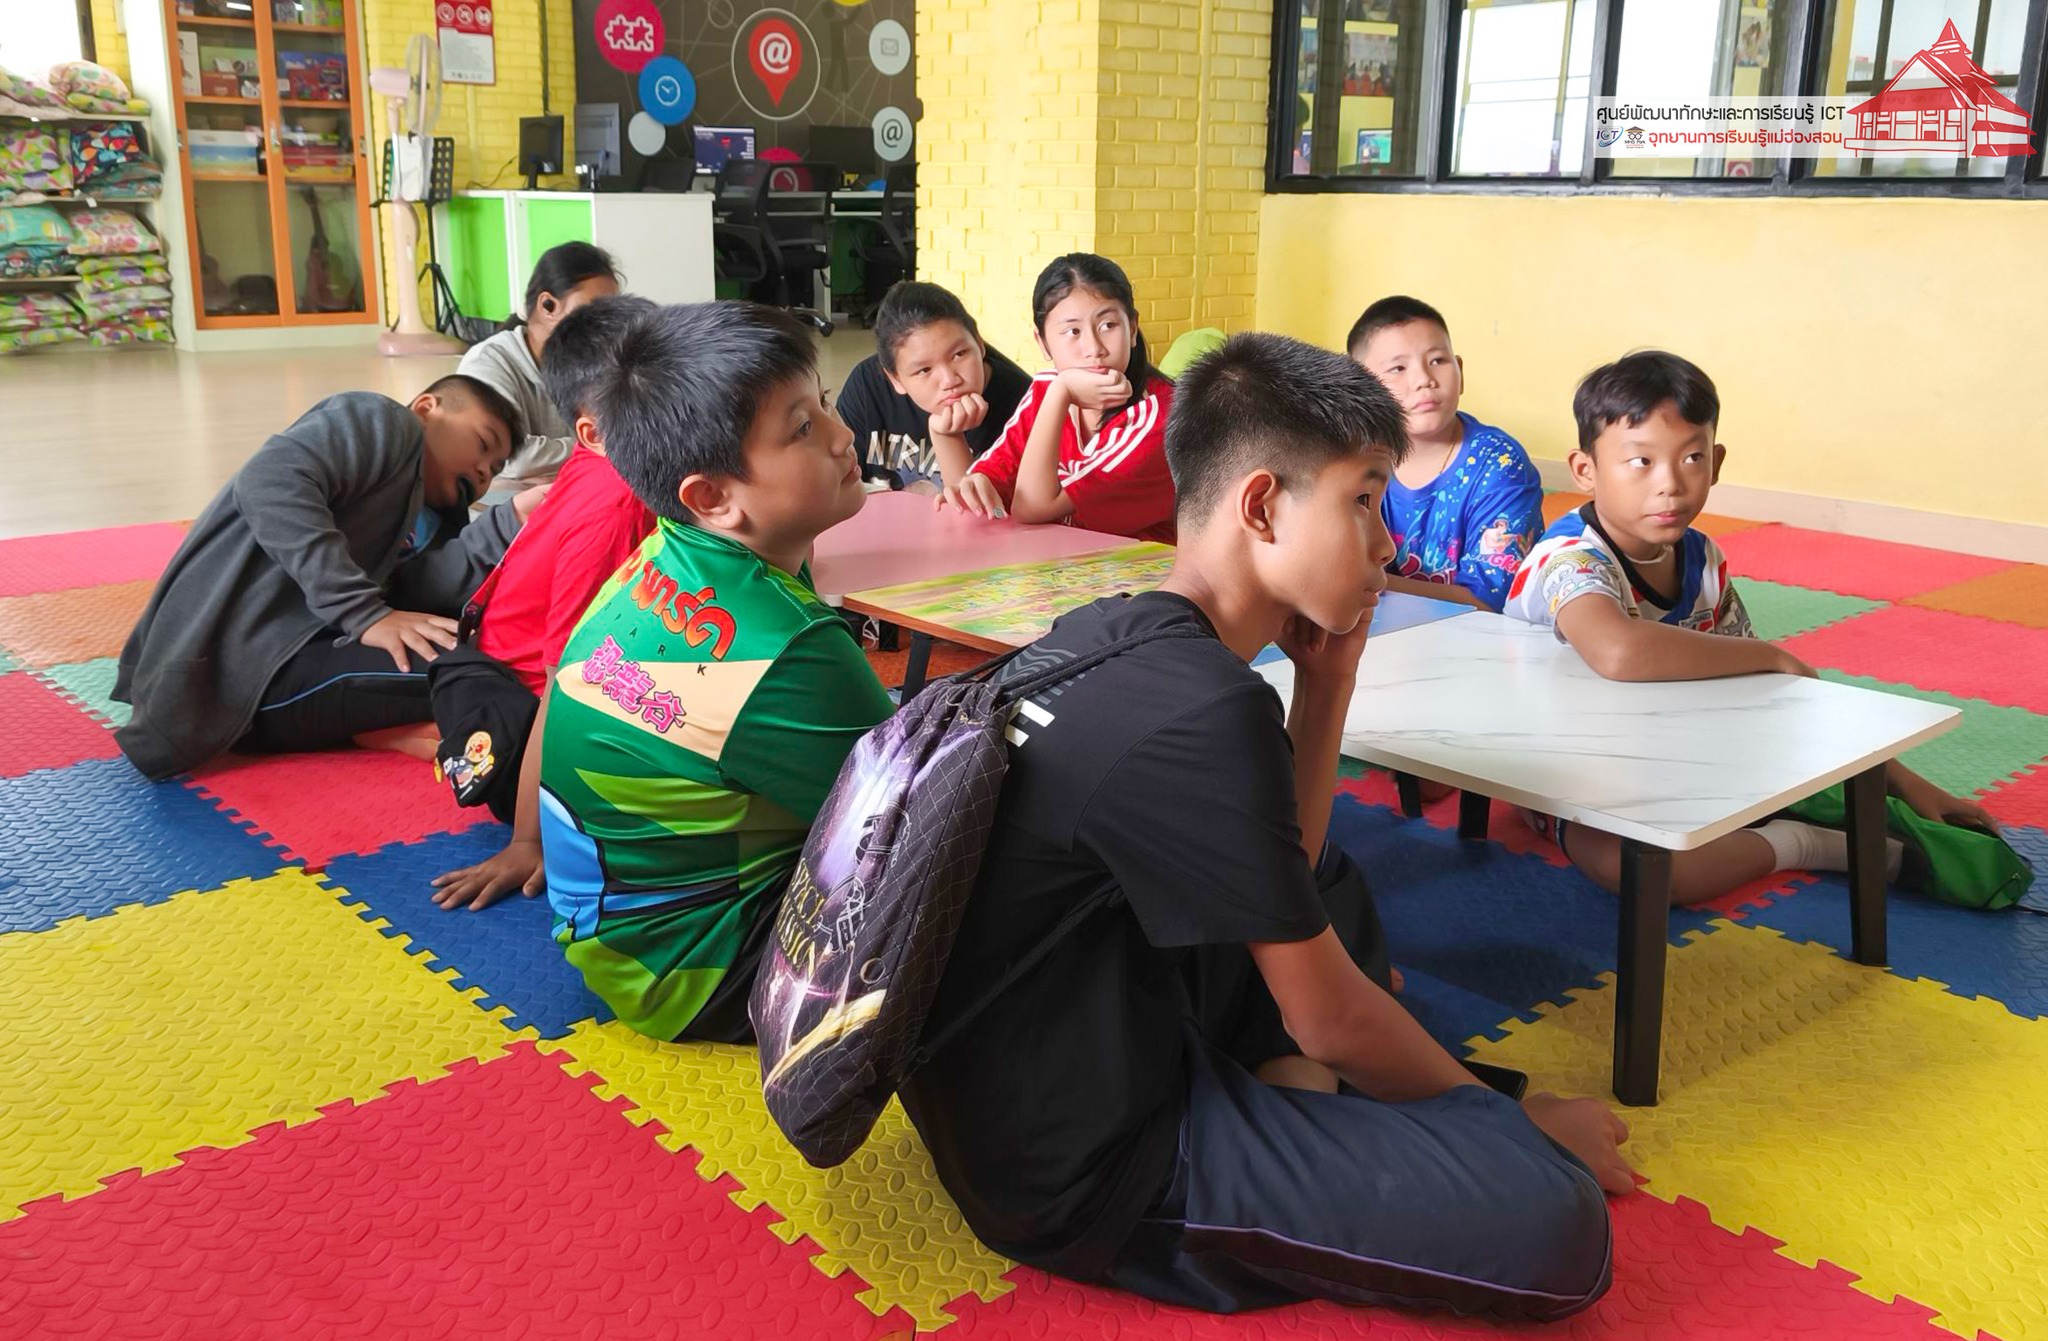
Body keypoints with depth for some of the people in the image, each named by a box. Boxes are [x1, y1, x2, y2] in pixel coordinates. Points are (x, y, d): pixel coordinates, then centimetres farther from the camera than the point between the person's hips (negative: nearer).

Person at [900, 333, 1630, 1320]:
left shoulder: (1106, 634, 3)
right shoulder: (1204, 710, -24)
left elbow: (1280, 868, 15)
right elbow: (1330, 1021, -13)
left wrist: (1327, 682, 3)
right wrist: (1507, 1119, 5)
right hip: (1077, 1171, -10)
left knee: (1330, 888, 29)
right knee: (1553, 1220, -22)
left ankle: (1286, 1105, 7)